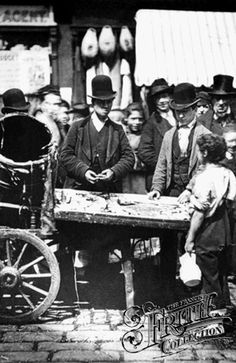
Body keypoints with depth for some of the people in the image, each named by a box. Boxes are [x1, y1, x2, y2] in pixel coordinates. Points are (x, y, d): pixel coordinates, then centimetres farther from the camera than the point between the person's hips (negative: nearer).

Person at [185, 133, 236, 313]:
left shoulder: (205, 178, -22)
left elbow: (200, 213, -21)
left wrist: (190, 238, -14)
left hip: (207, 236, -8)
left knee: (210, 279, 8)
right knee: (221, 274, 22)